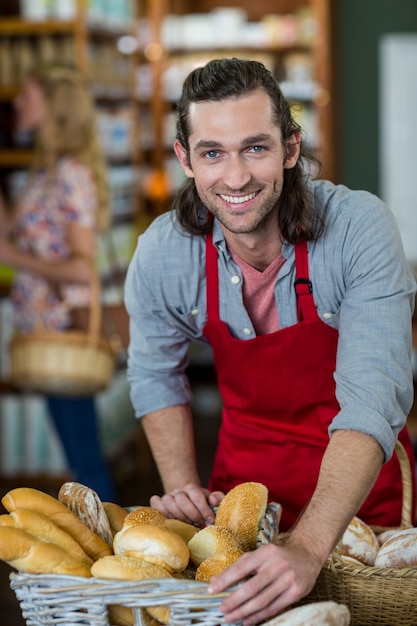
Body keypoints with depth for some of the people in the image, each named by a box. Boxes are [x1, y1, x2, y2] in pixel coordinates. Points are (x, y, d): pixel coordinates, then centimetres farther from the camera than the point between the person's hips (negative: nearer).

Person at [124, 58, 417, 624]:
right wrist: (182, 487, -9)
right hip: (243, 478, 2)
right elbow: (155, 373, 3)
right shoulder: (162, 252, -17)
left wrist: (309, 549, -47)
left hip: (359, 479, -2)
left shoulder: (359, 227, -27)